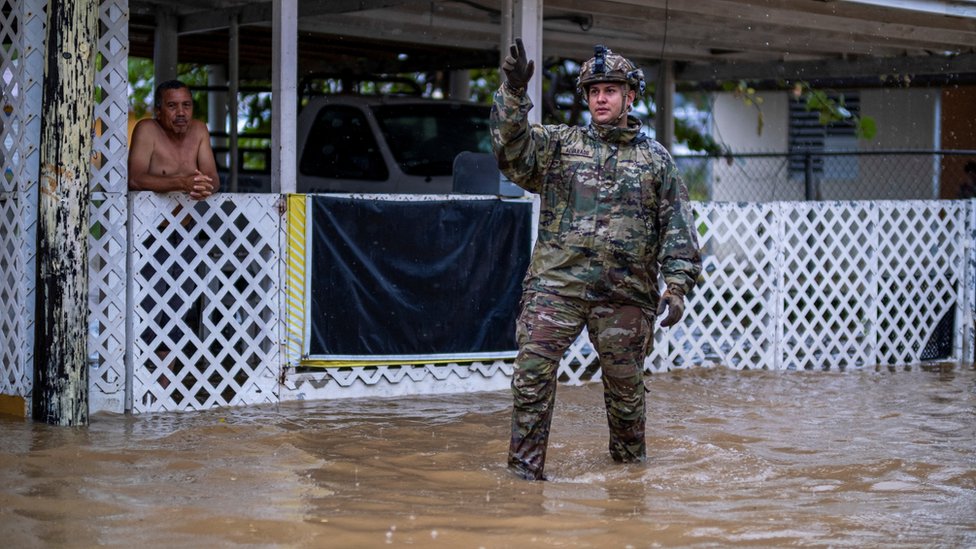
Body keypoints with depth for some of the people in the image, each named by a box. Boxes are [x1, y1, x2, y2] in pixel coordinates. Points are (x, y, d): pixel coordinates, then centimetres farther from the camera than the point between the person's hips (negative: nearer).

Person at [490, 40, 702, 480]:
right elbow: (513, 147, -8)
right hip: (556, 283, -1)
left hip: (625, 294, 1)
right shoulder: (558, 144, 10)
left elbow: (678, 227, 7)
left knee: (625, 386, 10)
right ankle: (525, 470, -5)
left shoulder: (656, 160, 11)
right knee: (532, 373, -11)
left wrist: (678, 285, -3)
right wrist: (513, 93, -22)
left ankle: (630, 468, 31)